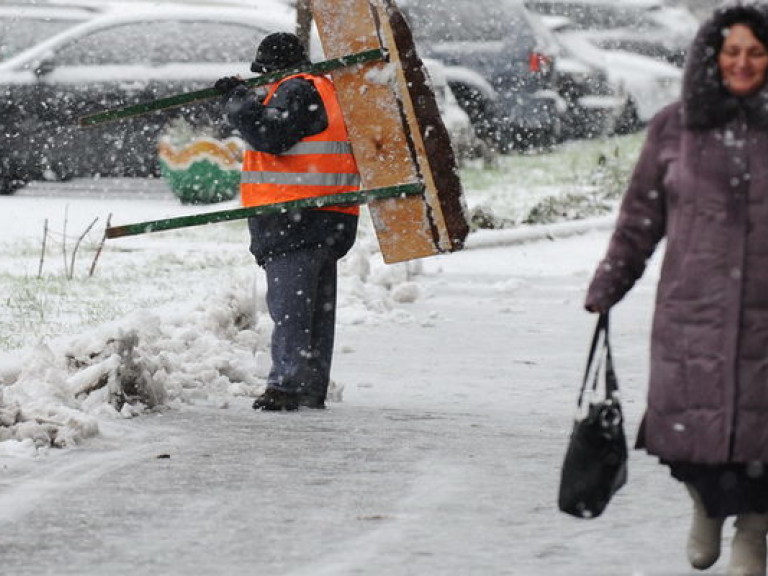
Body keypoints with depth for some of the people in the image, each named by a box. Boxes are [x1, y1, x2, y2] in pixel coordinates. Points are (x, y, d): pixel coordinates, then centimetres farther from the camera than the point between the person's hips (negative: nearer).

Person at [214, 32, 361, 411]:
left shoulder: (297, 91, -10)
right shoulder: (326, 89, 22)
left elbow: (270, 135, -21)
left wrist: (237, 99, -12)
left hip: (296, 220, -10)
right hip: (330, 221, 10)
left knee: (288, 304, -13)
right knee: (317, 307, 12)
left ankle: (287, 385, -18)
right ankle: (312, 390, 17)